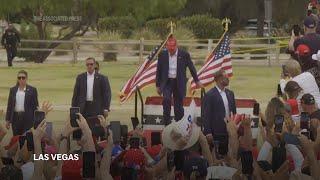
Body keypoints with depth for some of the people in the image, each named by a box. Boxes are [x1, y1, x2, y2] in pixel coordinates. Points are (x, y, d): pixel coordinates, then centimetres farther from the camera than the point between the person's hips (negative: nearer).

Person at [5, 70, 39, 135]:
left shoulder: (32, 90, 2)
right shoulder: (13, 90, 10)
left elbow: (35, 105, 2)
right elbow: (9, 105, 11)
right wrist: (8, 120, 7)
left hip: (27, 118, -3)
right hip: (15, 117, 3)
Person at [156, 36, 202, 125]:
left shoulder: (184, 54, -4)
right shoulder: (162, 55, 0)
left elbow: (191, 68, 7)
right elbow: (158, 71, 8)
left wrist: (197, 81, 13)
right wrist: (158, 85, 8)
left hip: (179, 83, 0)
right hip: (167, 82, 0)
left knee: (178, 104, 3)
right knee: (166, 99, -22)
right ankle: (166, 122, -15)